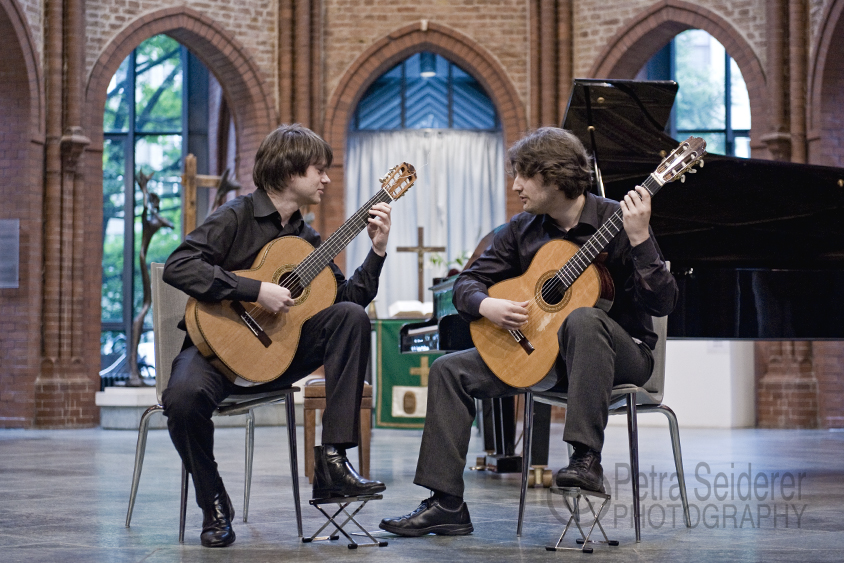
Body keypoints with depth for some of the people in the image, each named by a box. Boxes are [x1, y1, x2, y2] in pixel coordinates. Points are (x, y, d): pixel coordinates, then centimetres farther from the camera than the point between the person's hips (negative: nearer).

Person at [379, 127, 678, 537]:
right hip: (539, 350, 6)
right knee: (449, 370, -8)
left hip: (621, 354, -6)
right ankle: (446, 504, -10)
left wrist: (640, 239, -32)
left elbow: (661, 304, -19)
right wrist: (485, 306, -14)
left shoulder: (616, 222, -11)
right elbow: (467, 282, 9)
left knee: (583, 319, -40)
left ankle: (587, 460, -37)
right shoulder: (522, 230, 5)